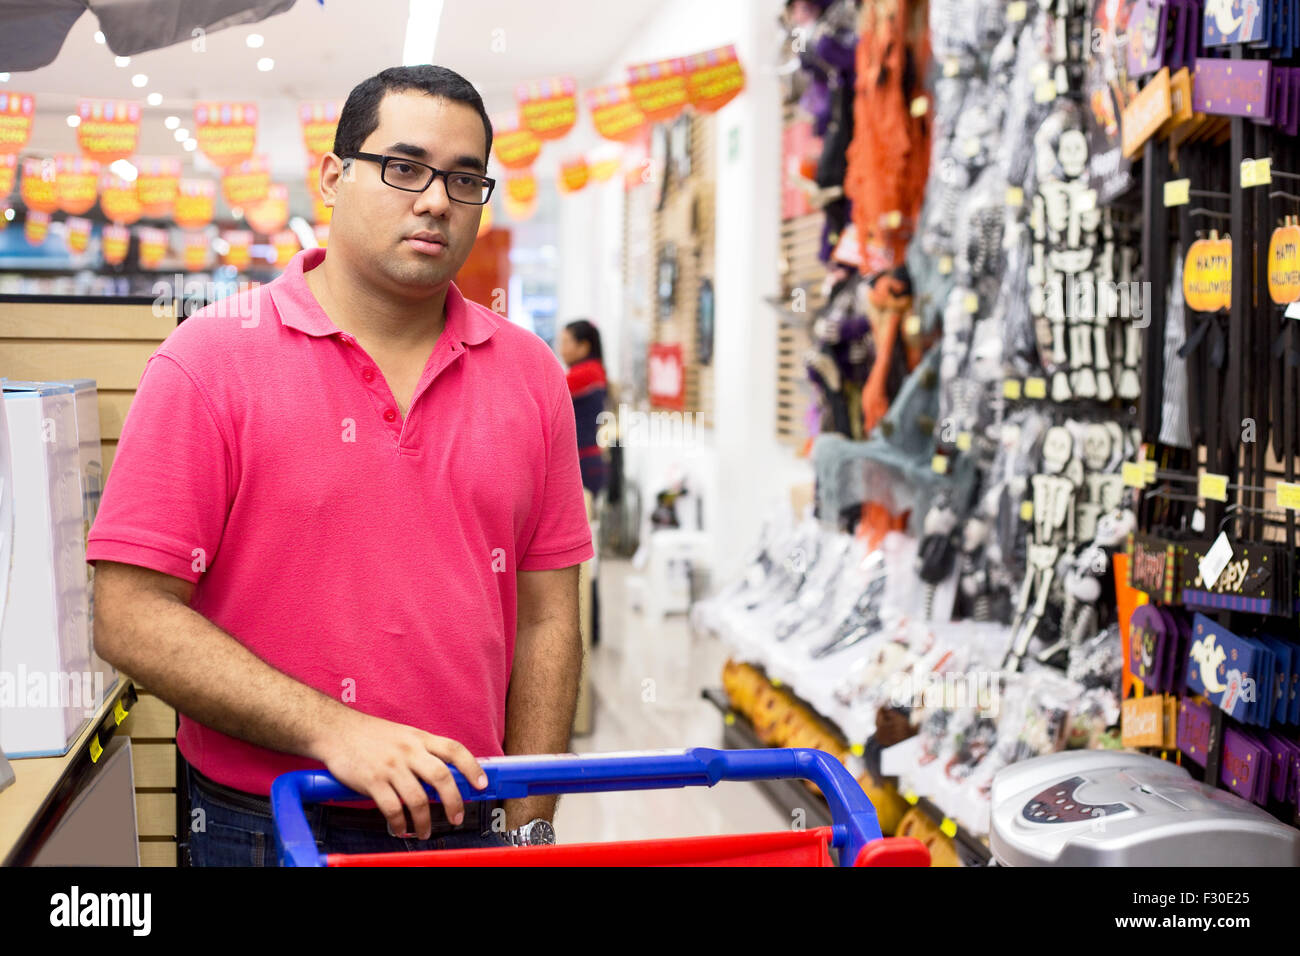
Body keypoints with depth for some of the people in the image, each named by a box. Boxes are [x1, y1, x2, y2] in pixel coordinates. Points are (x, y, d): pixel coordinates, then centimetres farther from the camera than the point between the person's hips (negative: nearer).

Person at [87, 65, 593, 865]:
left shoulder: (529, 373, 2)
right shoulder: (210, 359, -9)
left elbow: (545, 617, 3)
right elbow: (132, 616, -13)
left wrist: (528, 830, -1)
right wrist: (334, 731, -20)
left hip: (470, 826, 3)